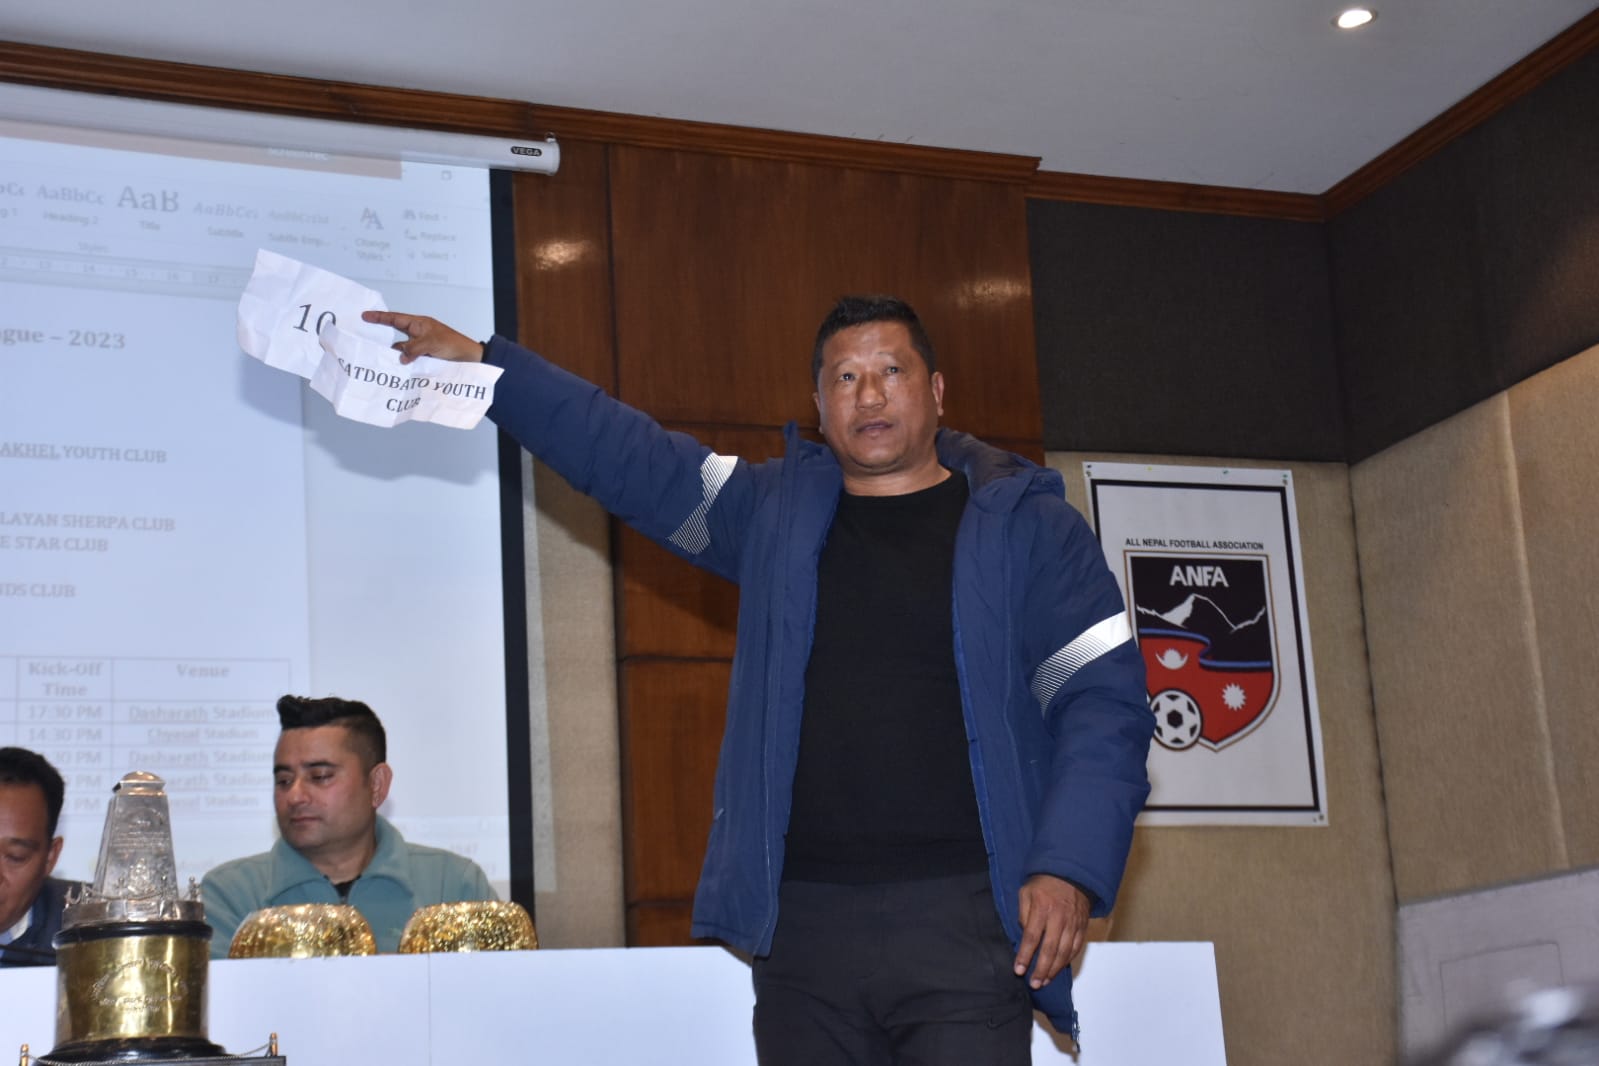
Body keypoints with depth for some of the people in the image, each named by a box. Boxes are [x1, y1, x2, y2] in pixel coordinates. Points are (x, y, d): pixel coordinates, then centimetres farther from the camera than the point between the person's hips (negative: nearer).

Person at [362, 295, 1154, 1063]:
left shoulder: (1024, 527, 6)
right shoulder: (773, 511, 16)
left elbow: (1105, 698, 1)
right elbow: (620, 452, 19)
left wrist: (1071, 868, -11)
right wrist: (478, 362, 17)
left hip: (962, 920, -3)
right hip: (800, 921, 3)